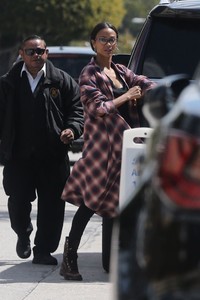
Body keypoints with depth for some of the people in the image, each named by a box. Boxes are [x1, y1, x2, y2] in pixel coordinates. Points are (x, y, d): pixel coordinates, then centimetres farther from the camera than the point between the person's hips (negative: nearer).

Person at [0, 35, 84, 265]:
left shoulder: (62, 80, 4)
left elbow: (77, 108, 7)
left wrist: (72, 128, -12)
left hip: (53, 154, 0)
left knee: (52, 205, 0)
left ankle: (43, 250, 11)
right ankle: (23, 235, 31)